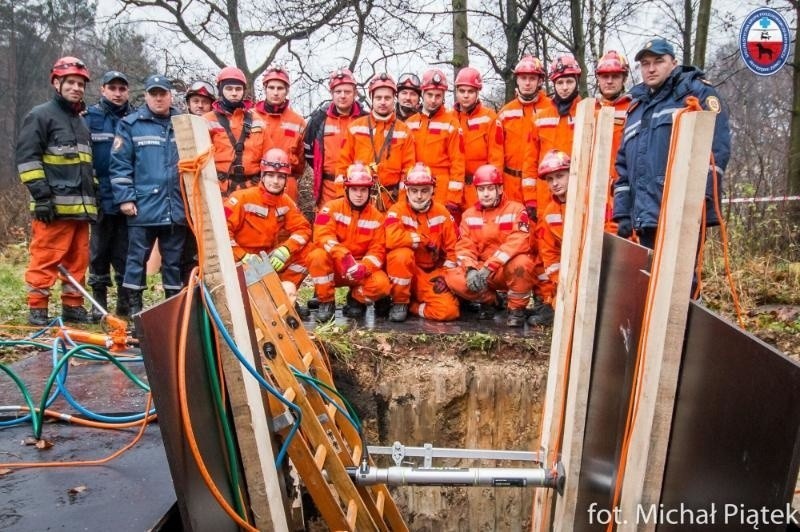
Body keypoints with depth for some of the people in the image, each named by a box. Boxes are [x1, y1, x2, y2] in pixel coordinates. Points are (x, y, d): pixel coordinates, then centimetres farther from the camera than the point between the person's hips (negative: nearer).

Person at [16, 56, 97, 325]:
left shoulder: (81, 122, 23)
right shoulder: (40, 115, 0)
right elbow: (27, 158, -8)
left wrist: (93, 198, 20)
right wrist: (41, 195, -15)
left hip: (80, 206, 7)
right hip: (54, 206, -7)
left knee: (78, 260, 9)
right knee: (45, 259, -6)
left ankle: (73, 306, 17)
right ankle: (37, 308, 2)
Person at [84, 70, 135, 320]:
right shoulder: (90, 117, 3)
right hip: (101, 197, -1)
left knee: (126, 252, 6)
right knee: (99, 251, 7)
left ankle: (126, 301, 15)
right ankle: (99, 302, 16)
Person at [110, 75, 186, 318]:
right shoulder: (130, 124, 3)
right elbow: (120, 164, -2)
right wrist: (125, 197, -9)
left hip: (176, 207, 3)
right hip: (143, 206, -2)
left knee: (174, 259, 10)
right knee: (137, 257, 4)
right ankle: (134, 305, 13)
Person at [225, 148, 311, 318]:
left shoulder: (286, 202, 2)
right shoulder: (242, 198, -14)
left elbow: (303, 228, -3)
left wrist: (284, 250, -21)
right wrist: (243, 256, -27)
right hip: (241, 261, -5)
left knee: (305, 250, -12)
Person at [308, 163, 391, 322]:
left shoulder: (376, 216, -1)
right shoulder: (332, 208, -6)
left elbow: (377, 250, -6)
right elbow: (323, 236, -21)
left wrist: (363, 267, -26)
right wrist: (343, 256, -37)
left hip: (361, 269, 1)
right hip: (334, 265, -1)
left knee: (381, 284, -28)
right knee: (318, 256, -34)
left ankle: (356, 298, 8)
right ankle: (326, 302, -11)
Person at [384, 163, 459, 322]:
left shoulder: (441, 212, 1)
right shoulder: (398, 210, -10)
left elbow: (452, 248, 5)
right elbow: (391, 239, -30)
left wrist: (445, 276, -3)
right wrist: (422, 239, -22)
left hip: (432, 274, 3)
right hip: (404, 270, -2)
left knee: (449, 310, -21)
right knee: (402, 254, -37)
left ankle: (411, 306, 8)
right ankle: (399, 303, -14)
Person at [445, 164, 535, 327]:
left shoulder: (516, 209, -6)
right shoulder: (469, 214, 6)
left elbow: (518, 242, -22)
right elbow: (464, 246, -2)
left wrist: (489, 267, -29)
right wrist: (471, 270, -24)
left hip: (509, 270, -3)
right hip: (481, 271, 3)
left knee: (522, 262, -37)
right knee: (453, 279, -23)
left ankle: (517, 308, -10)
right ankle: (488, 299, 7)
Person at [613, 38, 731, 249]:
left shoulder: (695, 91, 4)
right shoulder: (636, 108, 24)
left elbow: (717, 147, -9)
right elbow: (624, 166, 23)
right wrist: (623, 212, 14)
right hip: (646, 219, 7)